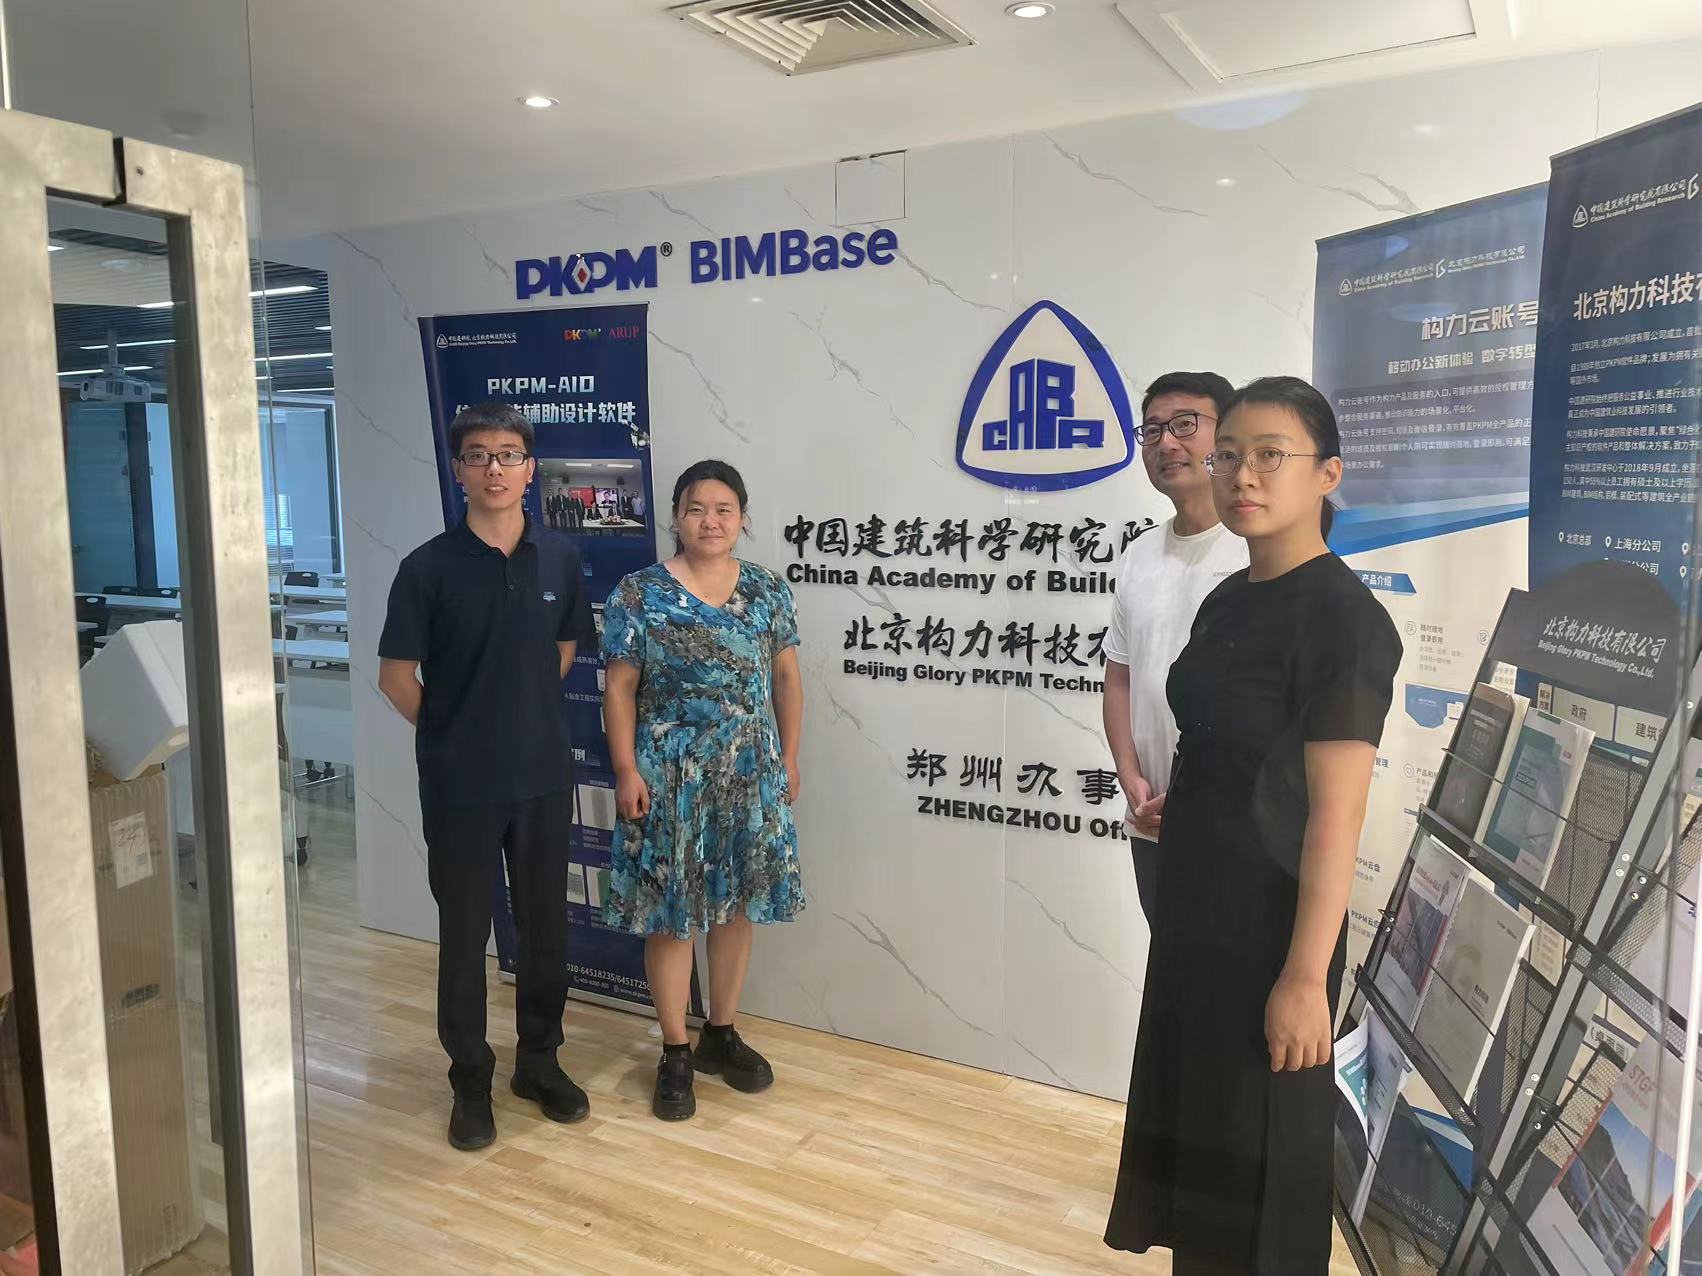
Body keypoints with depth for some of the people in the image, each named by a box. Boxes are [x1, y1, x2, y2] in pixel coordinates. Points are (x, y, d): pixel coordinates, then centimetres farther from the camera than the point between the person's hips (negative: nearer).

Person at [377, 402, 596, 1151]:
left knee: (546, 925, 13)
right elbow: (396, 676, -3)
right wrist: (454, 737, 4)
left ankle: (540, 1060, 32)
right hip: (459, 784, -3)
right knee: (464, 933, 9)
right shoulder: (428, 568, -10)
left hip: (545, 776, 3)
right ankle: (471, 1080, 26)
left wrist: (524, 720, 11)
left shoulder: (560, 558, -1)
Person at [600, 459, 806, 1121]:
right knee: (670, 912, 4)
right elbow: (619, 689, -5)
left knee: (736, 903, 13)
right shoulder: (640, 593, -5)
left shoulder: (768, 590, 4)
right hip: (670, 777, -3)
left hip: (750, 775, 3)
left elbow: (787, 677, 8)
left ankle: (722, 1034, 31)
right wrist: (627, 771, -10)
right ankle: (675, 1053, 20)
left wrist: (789, 759, 6)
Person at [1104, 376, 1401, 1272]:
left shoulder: (1343, 617, -18)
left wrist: (1305, 974, -21)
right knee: (1191, 1119, 20)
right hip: (1194, 902, 8)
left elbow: (1335, 816, -20)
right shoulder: (1226, 601, 7)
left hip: (1270, 917, -8)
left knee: (1259, 1143, 9)